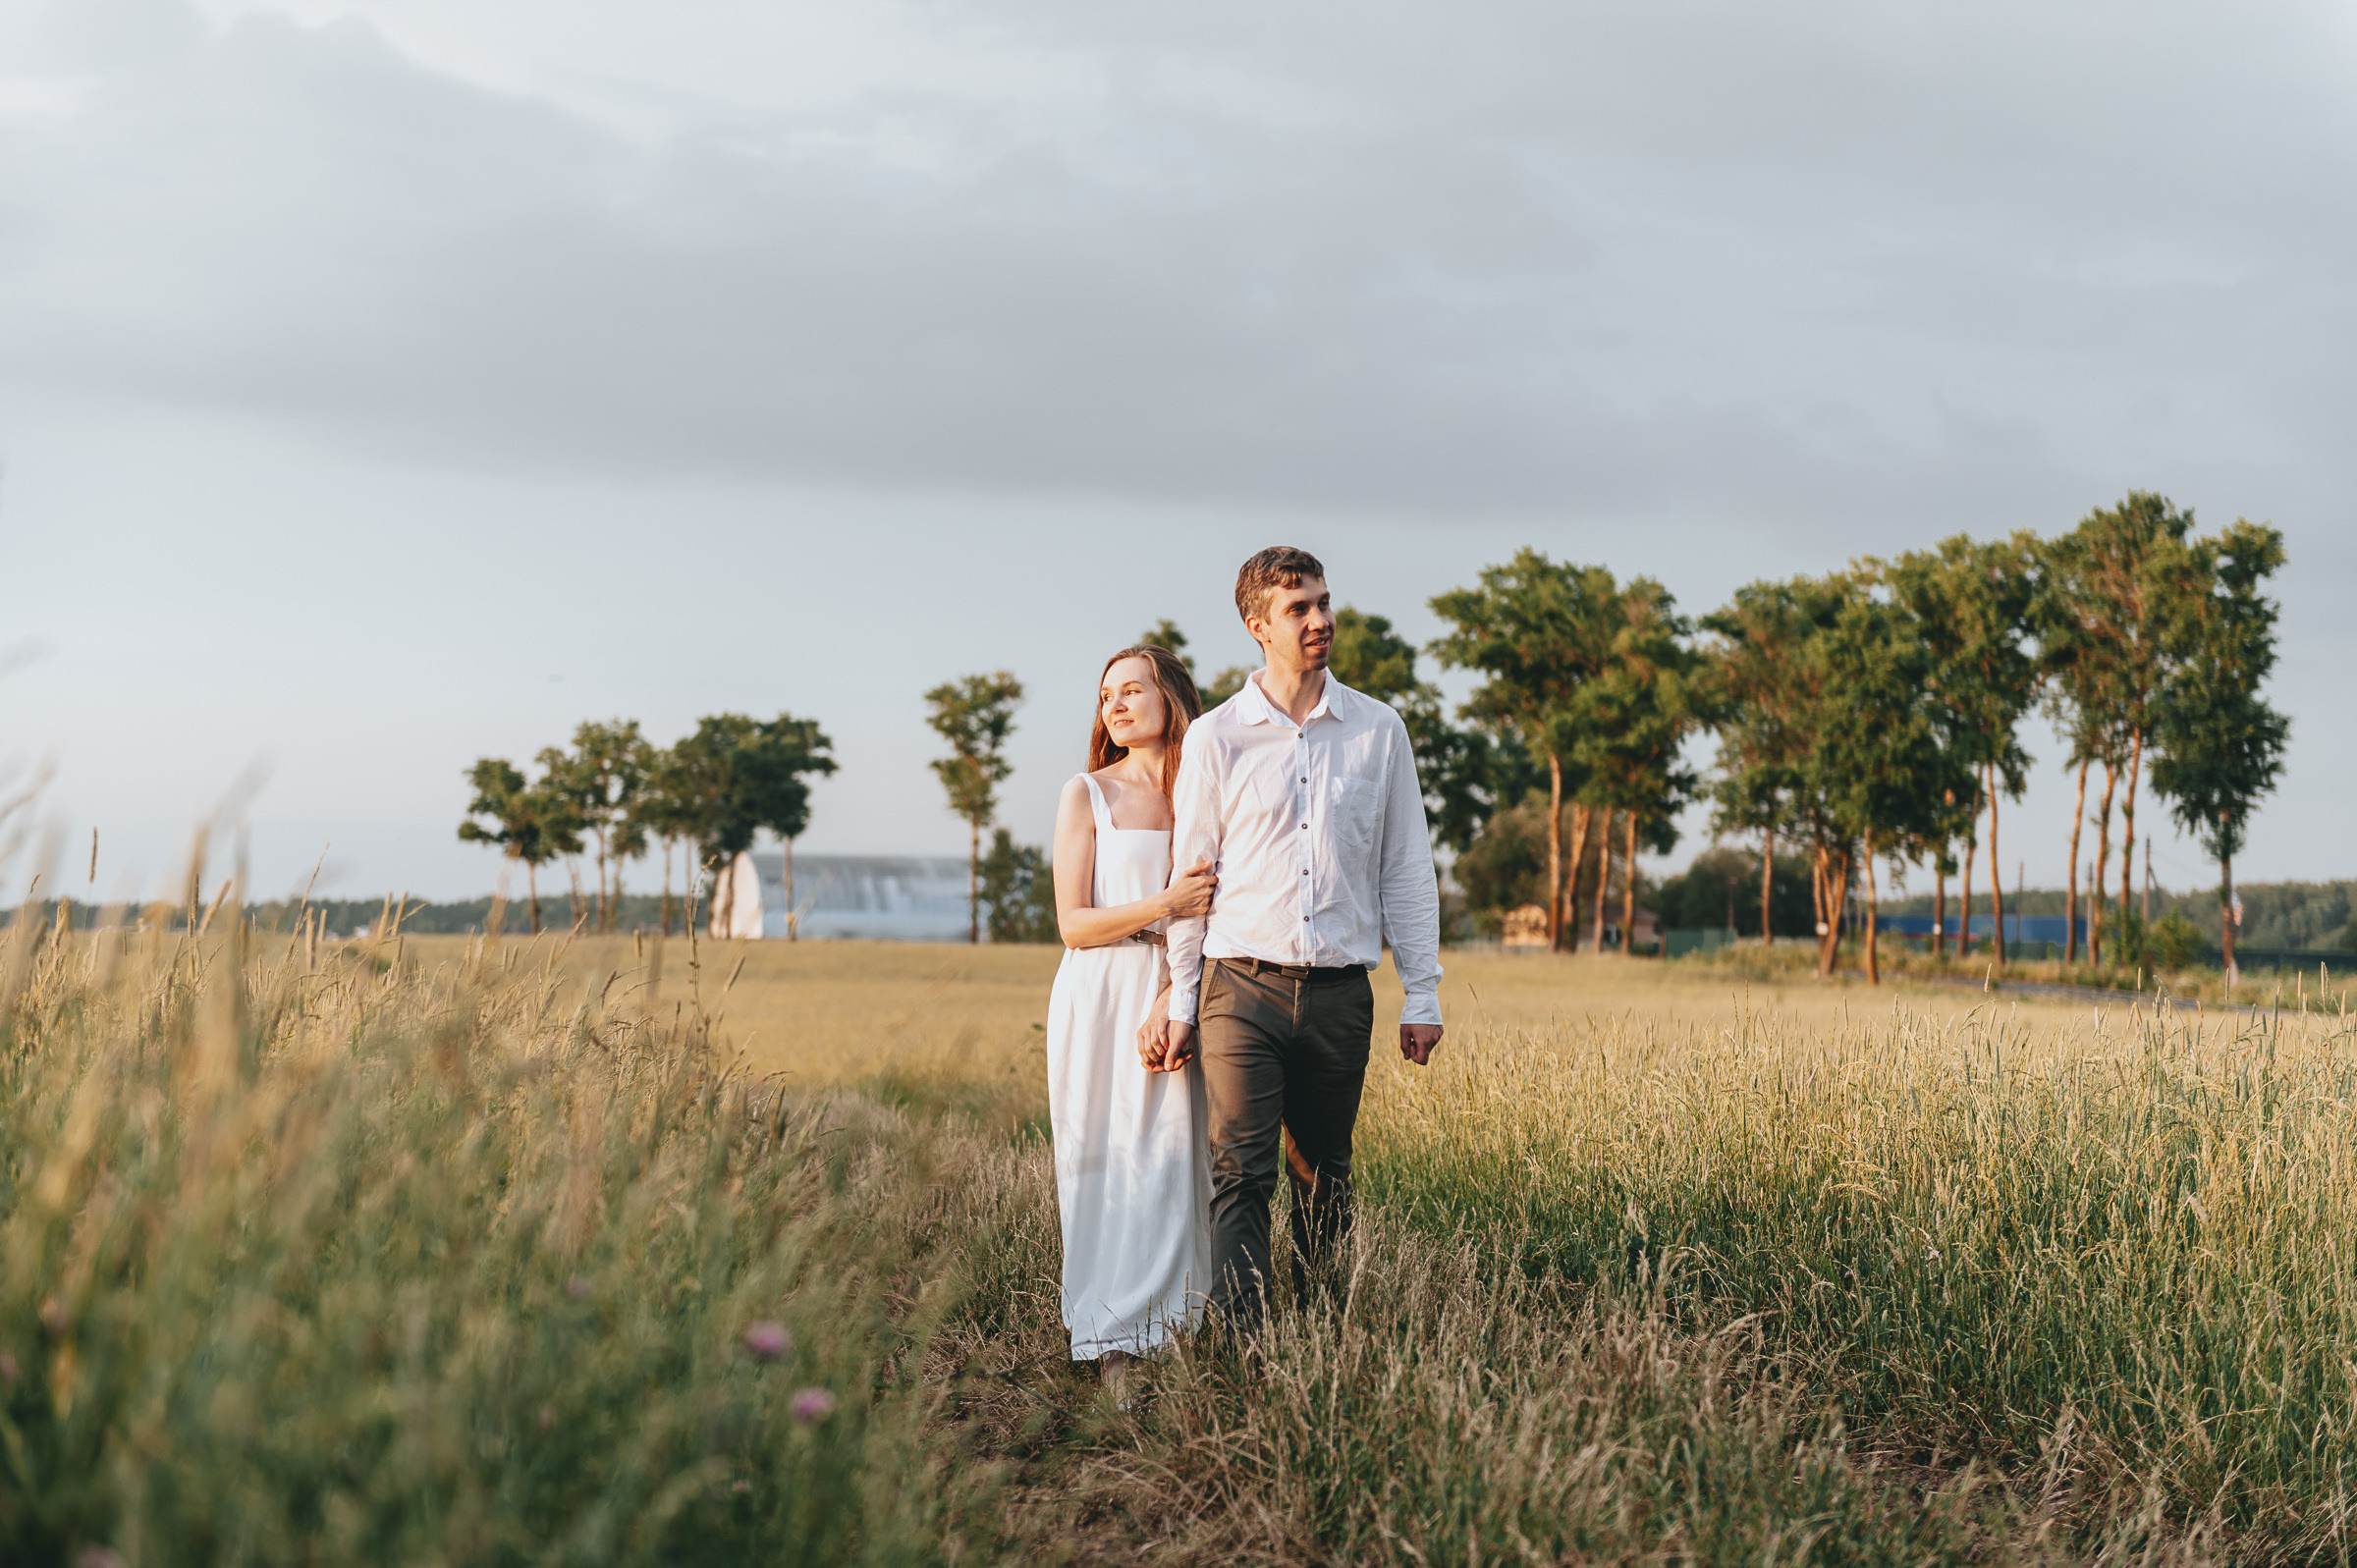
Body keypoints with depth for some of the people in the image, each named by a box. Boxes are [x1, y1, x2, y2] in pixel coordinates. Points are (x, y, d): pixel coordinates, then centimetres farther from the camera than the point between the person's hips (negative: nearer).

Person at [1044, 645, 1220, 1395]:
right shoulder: (1087, 795, 3)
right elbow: (1074, 924, -2)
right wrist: (1166, 904, -16)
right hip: (1102, 1002, -2)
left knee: (1172, 1166, -1)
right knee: (1107, 1169, -3)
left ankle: (1165, 1340, 6)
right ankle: (1115, 1355, -1)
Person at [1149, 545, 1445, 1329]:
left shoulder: (1379, 729, 8)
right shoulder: (1215, 738, 3)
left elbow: (1407, 870, 10)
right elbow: (1191, 875, 6)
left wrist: (1421, 994, 7)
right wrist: (1181, 1003, 3)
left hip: (1340, 991, 2)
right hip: (1242, 986, -2)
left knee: (1324, 1181, 10)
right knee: (1241, 1175, -10)